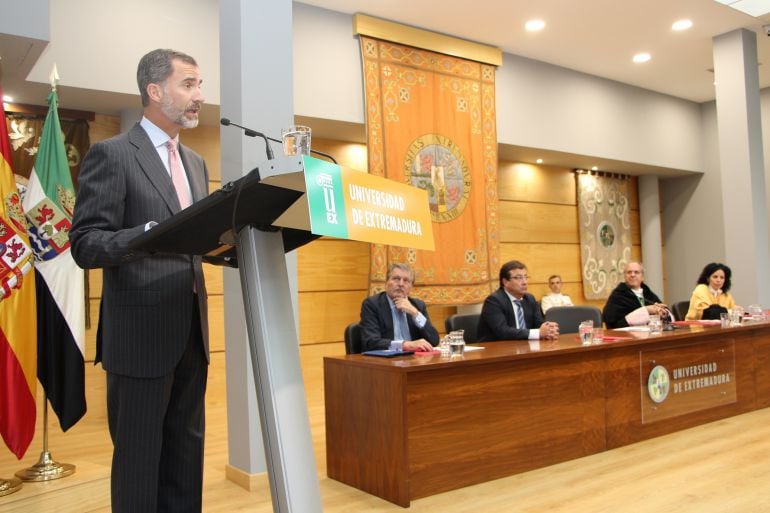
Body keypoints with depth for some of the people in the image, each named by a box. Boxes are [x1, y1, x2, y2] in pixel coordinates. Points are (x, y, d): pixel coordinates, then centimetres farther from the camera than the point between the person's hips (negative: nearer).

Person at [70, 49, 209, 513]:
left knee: (186, 453, 15)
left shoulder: (196, 163, 16)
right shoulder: (111, 154, -6)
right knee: (139, 456, 6)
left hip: (192, 331, 7)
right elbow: (85, 245, -13)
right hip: (142, 332, -7)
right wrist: (149, 234, -30)